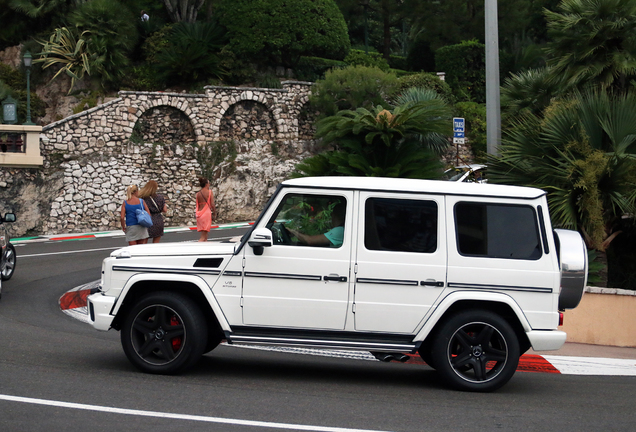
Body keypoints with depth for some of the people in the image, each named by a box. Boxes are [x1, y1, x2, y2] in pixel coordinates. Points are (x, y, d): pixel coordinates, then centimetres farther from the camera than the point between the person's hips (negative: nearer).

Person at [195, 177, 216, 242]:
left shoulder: (198, 194, 8)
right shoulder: (209, 192, -5)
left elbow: (198, 206, 10)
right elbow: (212, 205, -8)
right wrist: (214, 213, 3)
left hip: (199, 214, 6)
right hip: (207, 213, -6)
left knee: (205, 236, 14)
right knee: (203, 237, -8)